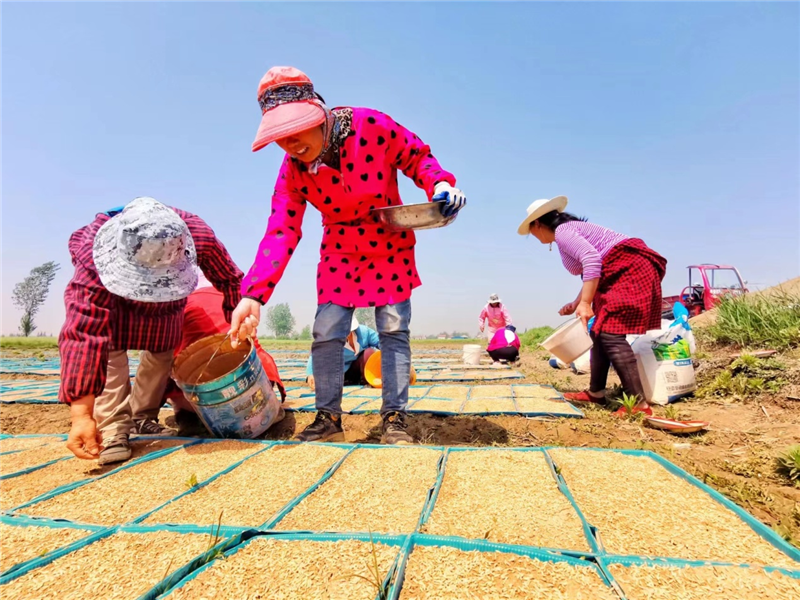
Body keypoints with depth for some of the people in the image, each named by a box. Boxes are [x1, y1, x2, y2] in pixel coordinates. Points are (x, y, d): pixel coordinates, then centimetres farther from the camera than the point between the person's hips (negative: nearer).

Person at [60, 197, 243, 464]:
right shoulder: (93, 258, -47)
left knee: (163, 349, -1)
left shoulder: (199, 235, -42)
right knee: (107, 344, -25)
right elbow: (83, 335, -52)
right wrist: (82, 415, -56)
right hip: (106, 289, -2)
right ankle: (112, 427, -15)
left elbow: (230, 279, -24)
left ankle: (142, 418, 18)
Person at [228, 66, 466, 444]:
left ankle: (394, 418, 10)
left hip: (391, 246, -2)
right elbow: (281, 231, -17)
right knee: (326, 333, -3)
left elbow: (416, 157, -6)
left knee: (394, 330, -2)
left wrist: (439, 184, -27)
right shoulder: (293, 169, -13)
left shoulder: (371, 125, -21)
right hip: (340, 253, 2)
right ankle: (328, 418, 12)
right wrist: (254, 293, -26)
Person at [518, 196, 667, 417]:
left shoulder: (562, 231, -8)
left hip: (629, 269, -11)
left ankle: (639, 404, -20)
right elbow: (593, 268, 26)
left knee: (610, 333, -19)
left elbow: (592, 260, -23)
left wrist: (585, 303, -25)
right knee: (599, 331, 12)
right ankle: (596, 392, 20)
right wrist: (576, 303, 26)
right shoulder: (570, 230, 23)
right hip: (626, 271, 11)